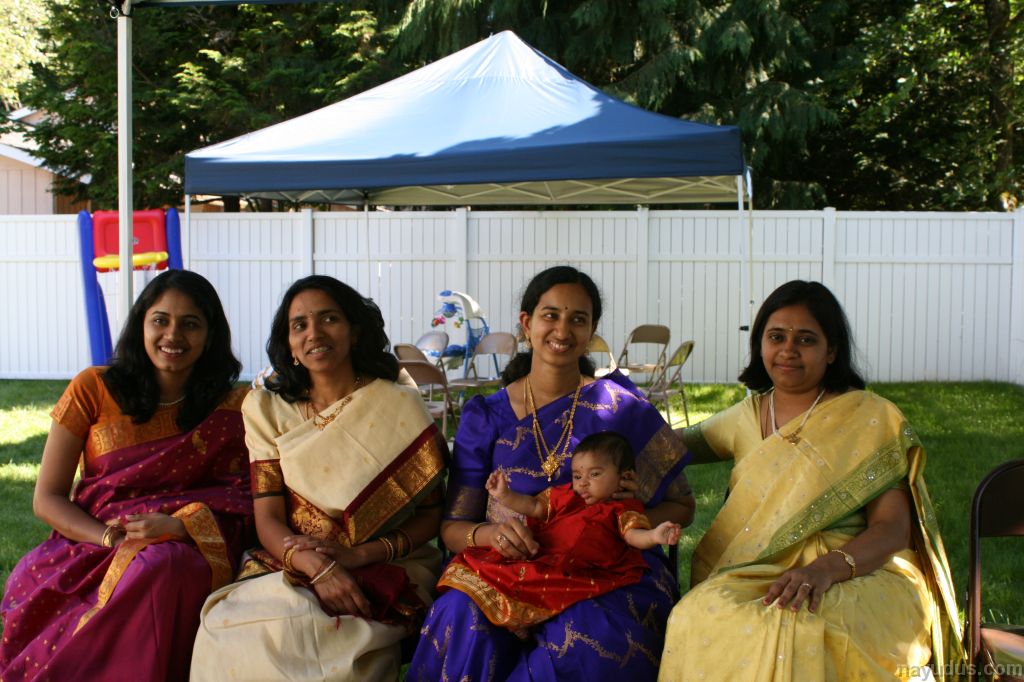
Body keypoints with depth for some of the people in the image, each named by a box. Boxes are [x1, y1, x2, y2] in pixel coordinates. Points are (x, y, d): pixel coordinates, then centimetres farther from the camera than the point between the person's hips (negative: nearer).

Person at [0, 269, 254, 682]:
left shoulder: (231, 409, 7)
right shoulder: (94, 389, 6)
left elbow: (238, 506, 0)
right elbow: (47, 499, 4)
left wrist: (179, 526, -20)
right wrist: (110, 538, -14)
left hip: (184, 551, 0)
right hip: (88, 540, 0)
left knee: (164, 565, -35)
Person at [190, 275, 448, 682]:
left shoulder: (400, 407, 2)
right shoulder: (268, 410, 8)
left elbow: (430, 515, 3)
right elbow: (268, 519, 2)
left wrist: (360, 554, -14)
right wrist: (317, 567, -19)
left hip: (386, 572, -2)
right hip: (290, 569, 2)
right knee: (227, 631, -30)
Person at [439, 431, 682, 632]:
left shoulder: (622, 510, 13)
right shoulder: (564, 497, 29)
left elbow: (634, 535, -3)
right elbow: (533, 506, 31)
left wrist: (654, 536, -26)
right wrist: (504, 495, 17)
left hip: (583, 572, -5)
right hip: (541, 559, 5)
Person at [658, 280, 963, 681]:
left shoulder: (871, 419, 1)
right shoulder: (748, 415, 15)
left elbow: (894, 527, -6)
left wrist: (827, 567, -24)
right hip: (756, 577, 4)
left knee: (799, 631, -39)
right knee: (698, 619, -31)